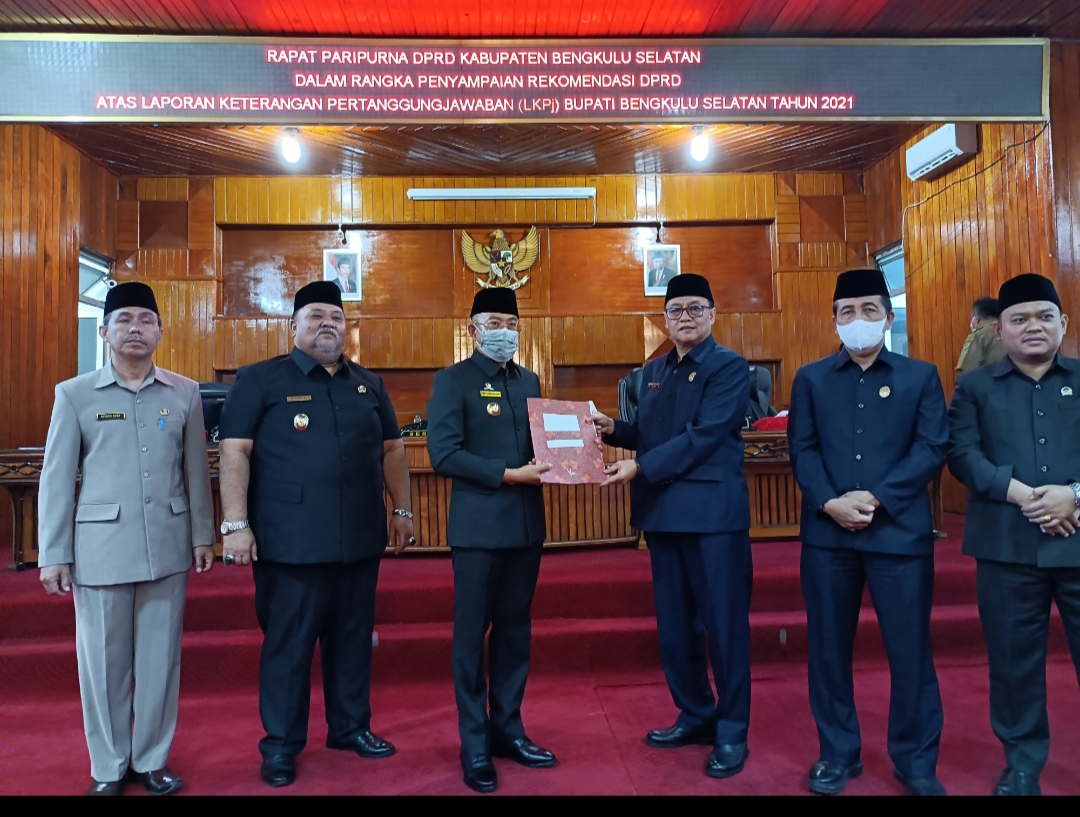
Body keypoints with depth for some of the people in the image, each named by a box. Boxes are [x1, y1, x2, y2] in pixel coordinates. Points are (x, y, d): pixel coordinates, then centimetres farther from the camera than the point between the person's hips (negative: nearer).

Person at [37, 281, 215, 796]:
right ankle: (108, 767, 26)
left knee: (161, 658, 10)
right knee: (103, 661, 9)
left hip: (168, 546, 1)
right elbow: (56, 478, 1)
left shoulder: (185, 393, 5)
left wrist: (202, 536, 6)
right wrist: (52, 555, -2)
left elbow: (196, 471, 7)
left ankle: (151, 760, 26)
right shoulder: (74, 394, 1)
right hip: (100, 547, -1)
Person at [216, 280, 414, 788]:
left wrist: (402, 509, 12)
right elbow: (234, 451, -6)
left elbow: (391, 448, 17)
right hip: (289, 540, -4)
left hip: (360, 538, 4)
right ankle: (281, 745, 22)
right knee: (287, 642, 6)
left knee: (353, 636, 14)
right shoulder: (260, 379, -1)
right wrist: (236, 524, -13)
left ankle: (350, 727, 32)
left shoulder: (369, 385, 13)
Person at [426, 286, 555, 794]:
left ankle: (508, 729, 29)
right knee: (472, 633, 6)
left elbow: (538, 441, 15)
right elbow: (444, 454, -15)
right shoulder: (453, 380, -5)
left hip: (526, 522, 6)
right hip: (479, 524, -5)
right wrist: (508, 474, -19)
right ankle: (474, 745, 20)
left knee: (515, 629, 14)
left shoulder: (529, 381, 13)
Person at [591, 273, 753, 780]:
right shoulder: (653, 372, 15)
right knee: (674, 622, 14)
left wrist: (640, 468, -19)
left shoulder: (729, 368, -6)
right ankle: (694, 717, 31)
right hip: (664, 512, 7)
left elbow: (704, 436, -17)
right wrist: (612, 429, -2)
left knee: (723, 623, 3)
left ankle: (732, 733, 18)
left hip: (713, 512, -6)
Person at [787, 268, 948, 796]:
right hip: (827, 531, 1)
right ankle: (837, 753, 25)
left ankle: (916, 761, 24)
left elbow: (932, 448, -3)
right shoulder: (810, 378, 10)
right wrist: (830, 502, -14)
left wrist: (876, 498, -14)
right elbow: (802, 449, 2)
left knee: (910, 648, 6)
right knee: (829, 647, 9)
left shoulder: (921, 376, 7)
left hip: (900, 530, -1)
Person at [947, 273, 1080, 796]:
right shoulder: (974, 387, 9)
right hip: (1007, 545, 0)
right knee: (1013, 659, 9)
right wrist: (1021, 494, -14)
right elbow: (961, 454, -2)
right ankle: (1022, 763, 25)